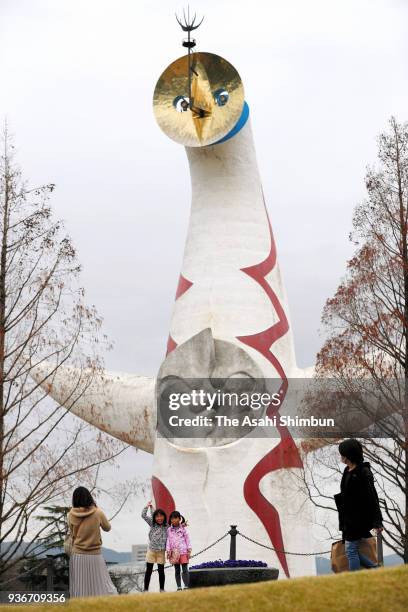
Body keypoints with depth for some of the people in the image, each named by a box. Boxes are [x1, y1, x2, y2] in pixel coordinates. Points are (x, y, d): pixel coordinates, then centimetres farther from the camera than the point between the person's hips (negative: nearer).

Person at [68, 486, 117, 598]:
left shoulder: (71, 515, -6)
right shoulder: (98, 513, -9)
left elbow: (72, 533, 9)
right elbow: (107, 528, 9)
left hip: (77, 556, 1)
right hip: (95, 555, -1)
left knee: (79, 589, 7)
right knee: (101, 586, 5)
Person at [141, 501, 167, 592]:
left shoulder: (166, 526, -2)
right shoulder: (152, 524, -2)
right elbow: (143, 515, -6)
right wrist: (147, 506, -6)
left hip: (161, 552, 0)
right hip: (151, 550, 0)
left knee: (161, 571, 7)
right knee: (148, 571, 4)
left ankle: (162, 589, 18)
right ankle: (146, 589, 10)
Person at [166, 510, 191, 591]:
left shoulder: (183, 529, 2)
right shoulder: (169, 530, 7)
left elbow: (187, 539, 3)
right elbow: (168, 540, 7)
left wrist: (189, 551, -1)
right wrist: (168, 551, 0)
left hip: (183, 552, -2)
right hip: (174, 552, 2)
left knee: (185, 569, -5)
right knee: (177, 570, 7)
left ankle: (186, 586, -4)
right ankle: (179, 587, 11)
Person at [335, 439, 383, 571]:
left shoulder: (363, 473, -17)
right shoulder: (348, 471, 10)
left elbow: (372, 498, -19)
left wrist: (377, 522, -22)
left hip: (359, 519, -9)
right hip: (349, 518, 9)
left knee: (351, 551, -4)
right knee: (351, 550, 12)